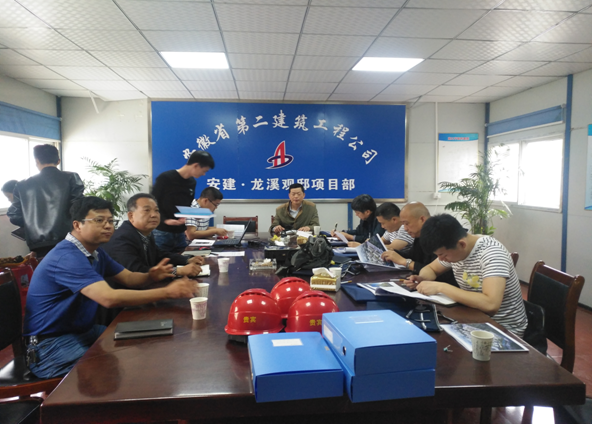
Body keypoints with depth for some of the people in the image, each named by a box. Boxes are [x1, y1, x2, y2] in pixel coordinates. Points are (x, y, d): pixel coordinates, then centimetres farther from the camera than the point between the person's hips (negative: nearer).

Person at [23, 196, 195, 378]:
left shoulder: (95, 252, 7)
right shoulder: (68, 257, -26)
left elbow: (129, 278, 9)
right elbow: (110, 298, -37)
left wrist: (151, 276, -15)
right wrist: (168, 292, -38)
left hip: (83, 331, 9)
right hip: (50, 347, -9)